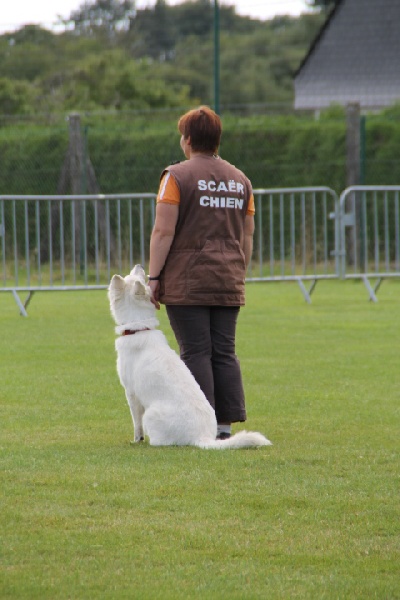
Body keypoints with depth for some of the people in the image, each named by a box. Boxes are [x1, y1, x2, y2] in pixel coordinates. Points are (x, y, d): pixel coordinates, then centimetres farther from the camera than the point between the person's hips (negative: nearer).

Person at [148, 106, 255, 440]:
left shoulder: (177, 176, -5)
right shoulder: (240, 180, 13)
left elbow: (164, 231, -11)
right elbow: (248, 236, 14)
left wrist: (153, 277, -8)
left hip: (187, 283, -5)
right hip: (228, 283, 5)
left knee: (196, 352, -4)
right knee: (225, 353, 7)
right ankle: (226, 424, 3)